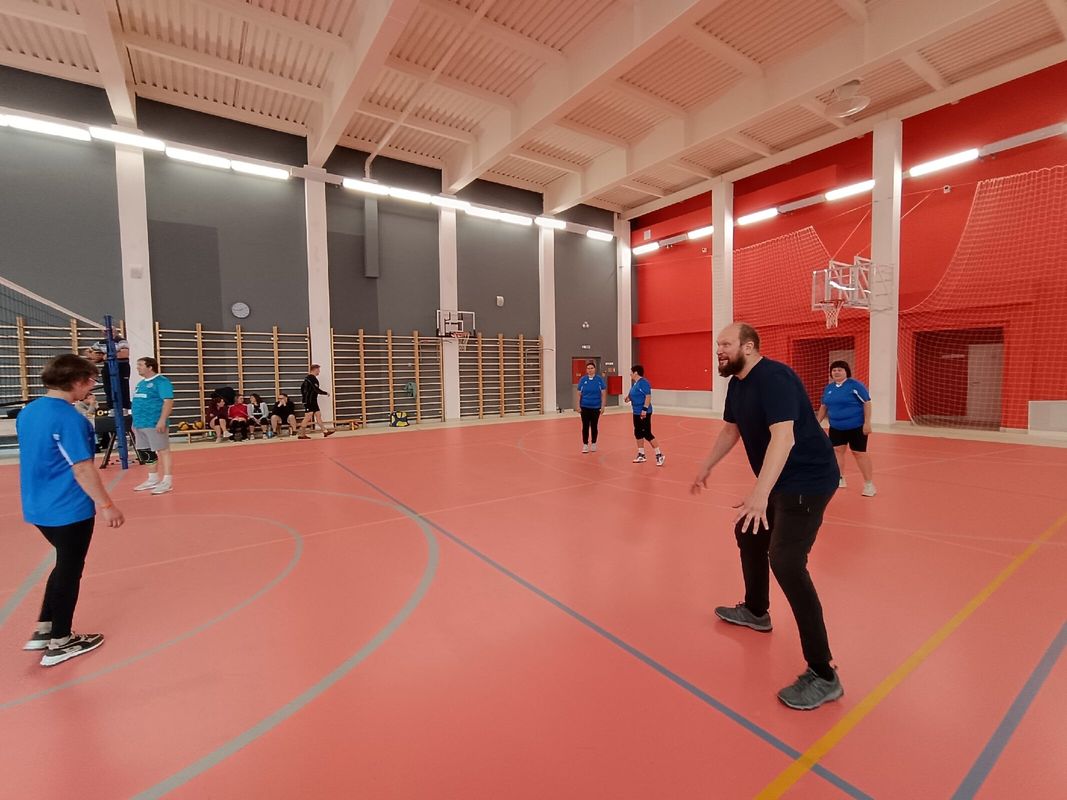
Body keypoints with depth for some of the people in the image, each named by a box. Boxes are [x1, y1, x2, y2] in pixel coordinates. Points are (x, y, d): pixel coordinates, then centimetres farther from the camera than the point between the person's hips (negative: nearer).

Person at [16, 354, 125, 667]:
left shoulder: (27, 412, 6)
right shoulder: (69, 418, -22)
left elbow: (37, 459, 14)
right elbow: (82, 469, -23)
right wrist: (105, 505, -16)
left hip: (38, 506, 8)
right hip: (69, 509, -8)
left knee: (66, 565, 24)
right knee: (69, 571, 8)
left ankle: (43, 630, 31)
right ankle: (60, 643, 21)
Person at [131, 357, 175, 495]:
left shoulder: (161, 381, -9)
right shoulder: (141, 383, 18)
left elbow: (168, 401, -18)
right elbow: (138, 404, 26)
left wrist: (162, 420, -25)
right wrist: (135, 422, 22)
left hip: (154, 424, -10)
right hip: (140, 425, 10)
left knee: (163, 451, -6)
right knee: (145, 453, 14)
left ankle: (167, 481, -4)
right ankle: (153, 479, 25)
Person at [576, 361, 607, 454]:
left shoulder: (599, 379, -3)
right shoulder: (582, 380, -1)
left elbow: (603, 394, -1)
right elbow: (579, 394, 3)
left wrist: (602, 407, -5)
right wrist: (578, 406, -2)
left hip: (596, 407, 0)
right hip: (585, 407, 0)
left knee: (594, 426, 9)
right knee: (585, 426, 1)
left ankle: (594, 444, 23)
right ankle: (585, 445, 9)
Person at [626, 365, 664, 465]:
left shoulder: (643, 382, -17)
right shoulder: (636, 383, 11)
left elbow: (648, 396, -22)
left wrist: (645, 409, -26)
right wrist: (629, 397, 4)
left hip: (643, 413, -10)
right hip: (637, 412, 10)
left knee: (647, 434, -6)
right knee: (638, 433, 13)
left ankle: (659, 455, 4)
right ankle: (641, 455, 23)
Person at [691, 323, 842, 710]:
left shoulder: (773, 378, -24)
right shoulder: (737, 383, 6)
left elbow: (783, 438, -35)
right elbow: (730, 431, 19)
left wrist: (760, 495, -43)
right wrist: (706, 468, 23)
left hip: (808, 479, -10)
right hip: (781, 479, 10)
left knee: (786, 562, -16)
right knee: (749, 532, 21)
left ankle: (823, 675, -4)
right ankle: (756, 611, 43)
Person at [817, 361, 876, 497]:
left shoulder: (855, 385, -11)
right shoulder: (829, 388, 6)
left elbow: (867, 403, -12)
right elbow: (824, 406, 17)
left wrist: (867, 422, -16)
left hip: (856, 426, -6)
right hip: (836, 427, 6)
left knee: (860, 453, -2)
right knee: (837, 451, 9)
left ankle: (869, 484, 8)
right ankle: (840, 479, 24)